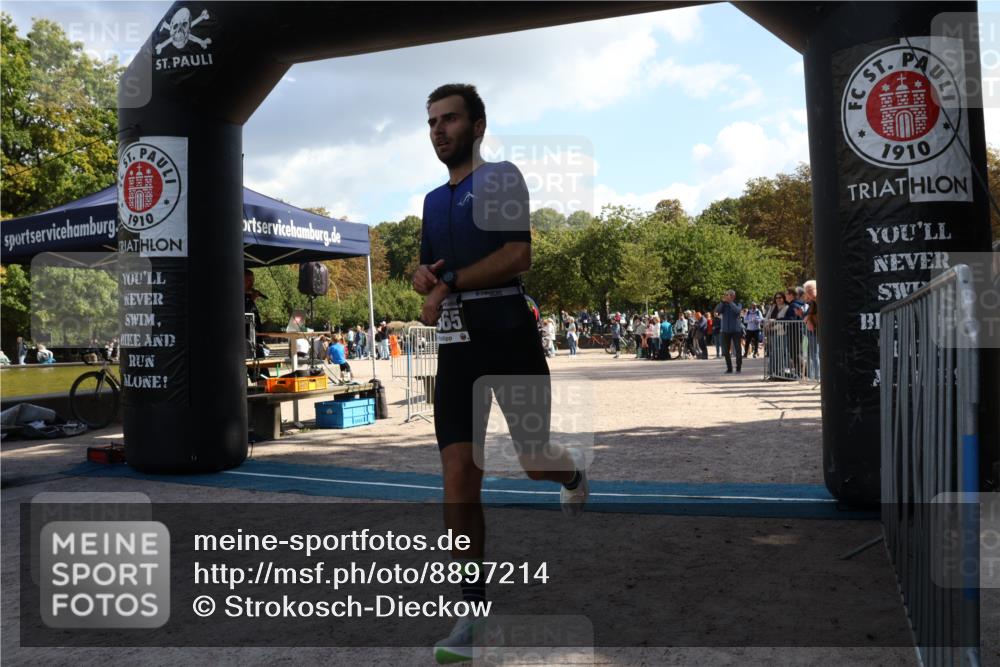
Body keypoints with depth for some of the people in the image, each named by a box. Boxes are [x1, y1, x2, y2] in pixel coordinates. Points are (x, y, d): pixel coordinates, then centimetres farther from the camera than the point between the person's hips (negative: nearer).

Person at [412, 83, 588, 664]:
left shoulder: (501, 177, -3)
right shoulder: (433, 200, 18)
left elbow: (519, 256, -16)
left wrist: (448, 283, -12)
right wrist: (424, 275, 1)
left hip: (509, 339, -5)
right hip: (456, 349, 6)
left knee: (535, 460, 4)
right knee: (459, 479, -2)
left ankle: (573, 473, 43)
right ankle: (475, 610, 7)